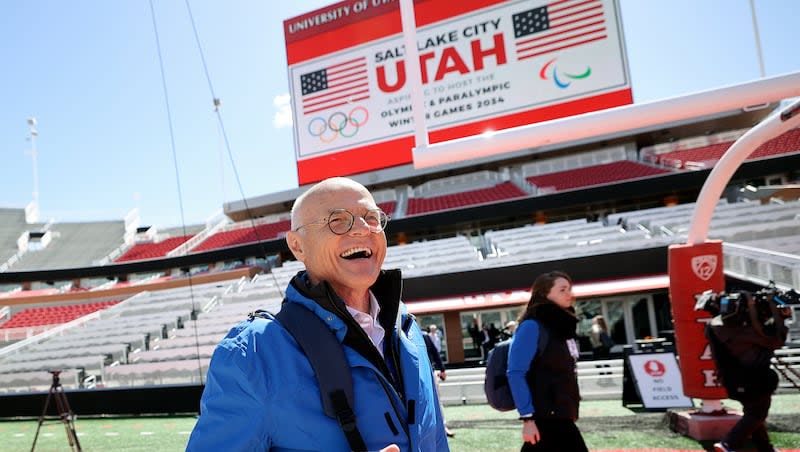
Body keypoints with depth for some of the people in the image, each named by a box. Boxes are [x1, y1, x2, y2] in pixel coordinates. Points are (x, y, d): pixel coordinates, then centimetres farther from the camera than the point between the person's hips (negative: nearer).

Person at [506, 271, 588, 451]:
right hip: (545, 417, -8)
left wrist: (571, 410, 17)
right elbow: (515, 374, -18)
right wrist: (527, 418, -21)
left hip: (561, 416, 8)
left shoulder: (563, 325, 11)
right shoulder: (532, 327, -14)